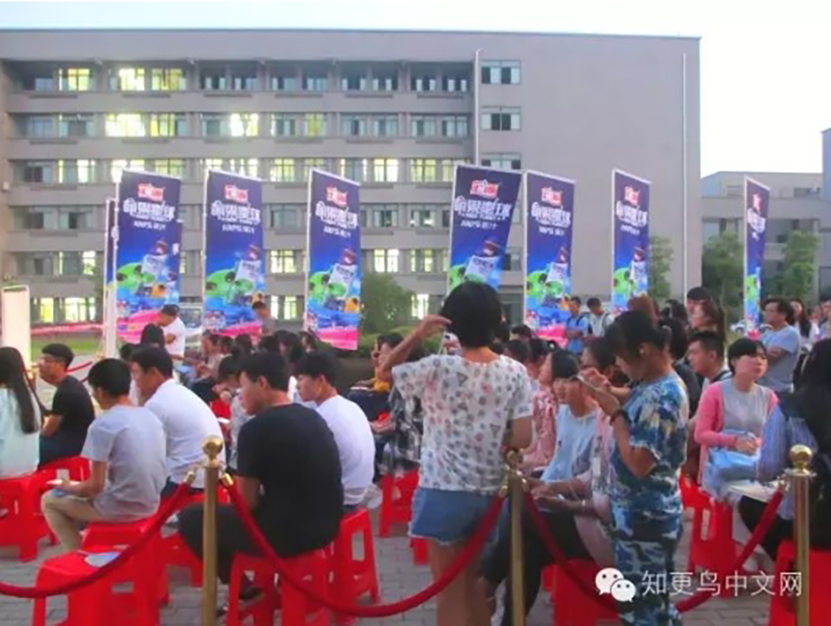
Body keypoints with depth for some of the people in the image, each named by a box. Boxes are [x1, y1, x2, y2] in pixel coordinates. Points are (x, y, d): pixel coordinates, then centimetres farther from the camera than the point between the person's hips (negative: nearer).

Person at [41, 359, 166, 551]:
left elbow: (96, 485, -17)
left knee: (49, 500, 16)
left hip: (119, 509, -7)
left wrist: (70, 487, 4)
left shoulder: (103, 424, -17)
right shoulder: (151, 417, 4)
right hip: (150, 505, 7)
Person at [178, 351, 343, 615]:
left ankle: (244, 589, 21)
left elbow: (247, 502, -10)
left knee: (191, 518, 9)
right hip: (325, 525, 8)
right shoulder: (314, 418, 7)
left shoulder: (257, 428, -15)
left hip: (287, 532, -8)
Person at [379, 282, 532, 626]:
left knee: (450, 591, 8)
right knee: (475, 585, 23)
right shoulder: (515, 373, -6)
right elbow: (522, 438, -7)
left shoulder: (438, 369, -15)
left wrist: (416, 335, -8)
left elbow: (385, 371, 0)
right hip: (488, 492, 4)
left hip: (444, 492, -4)